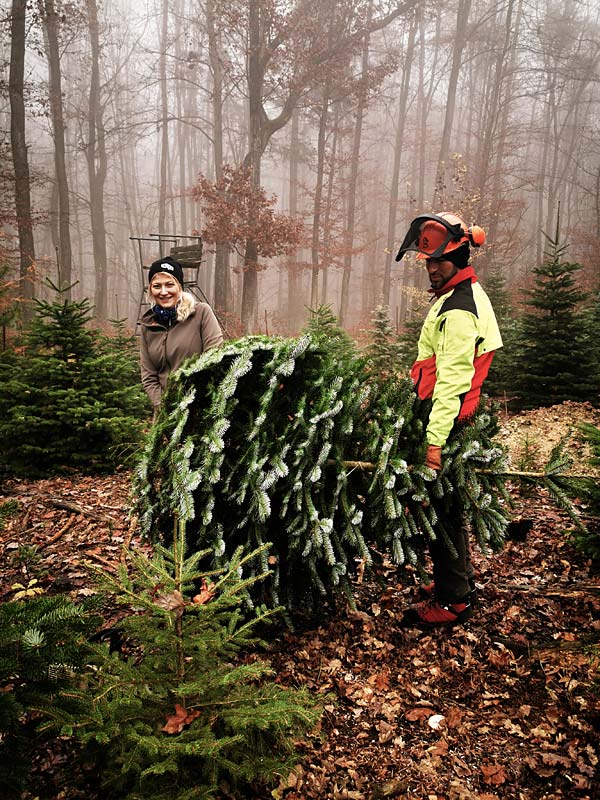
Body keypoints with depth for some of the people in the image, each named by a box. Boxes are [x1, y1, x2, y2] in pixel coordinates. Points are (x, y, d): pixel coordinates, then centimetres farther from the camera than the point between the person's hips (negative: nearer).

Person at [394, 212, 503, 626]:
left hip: (447, 423, -10)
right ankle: (460, 581, 35)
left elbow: (452, 380, -24)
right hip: (454, 422, 10)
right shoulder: (466, 293, 15)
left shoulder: (458, 309, -19)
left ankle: (454, 600, 13)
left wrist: (435, 439, -25)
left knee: (441, 510, 0)